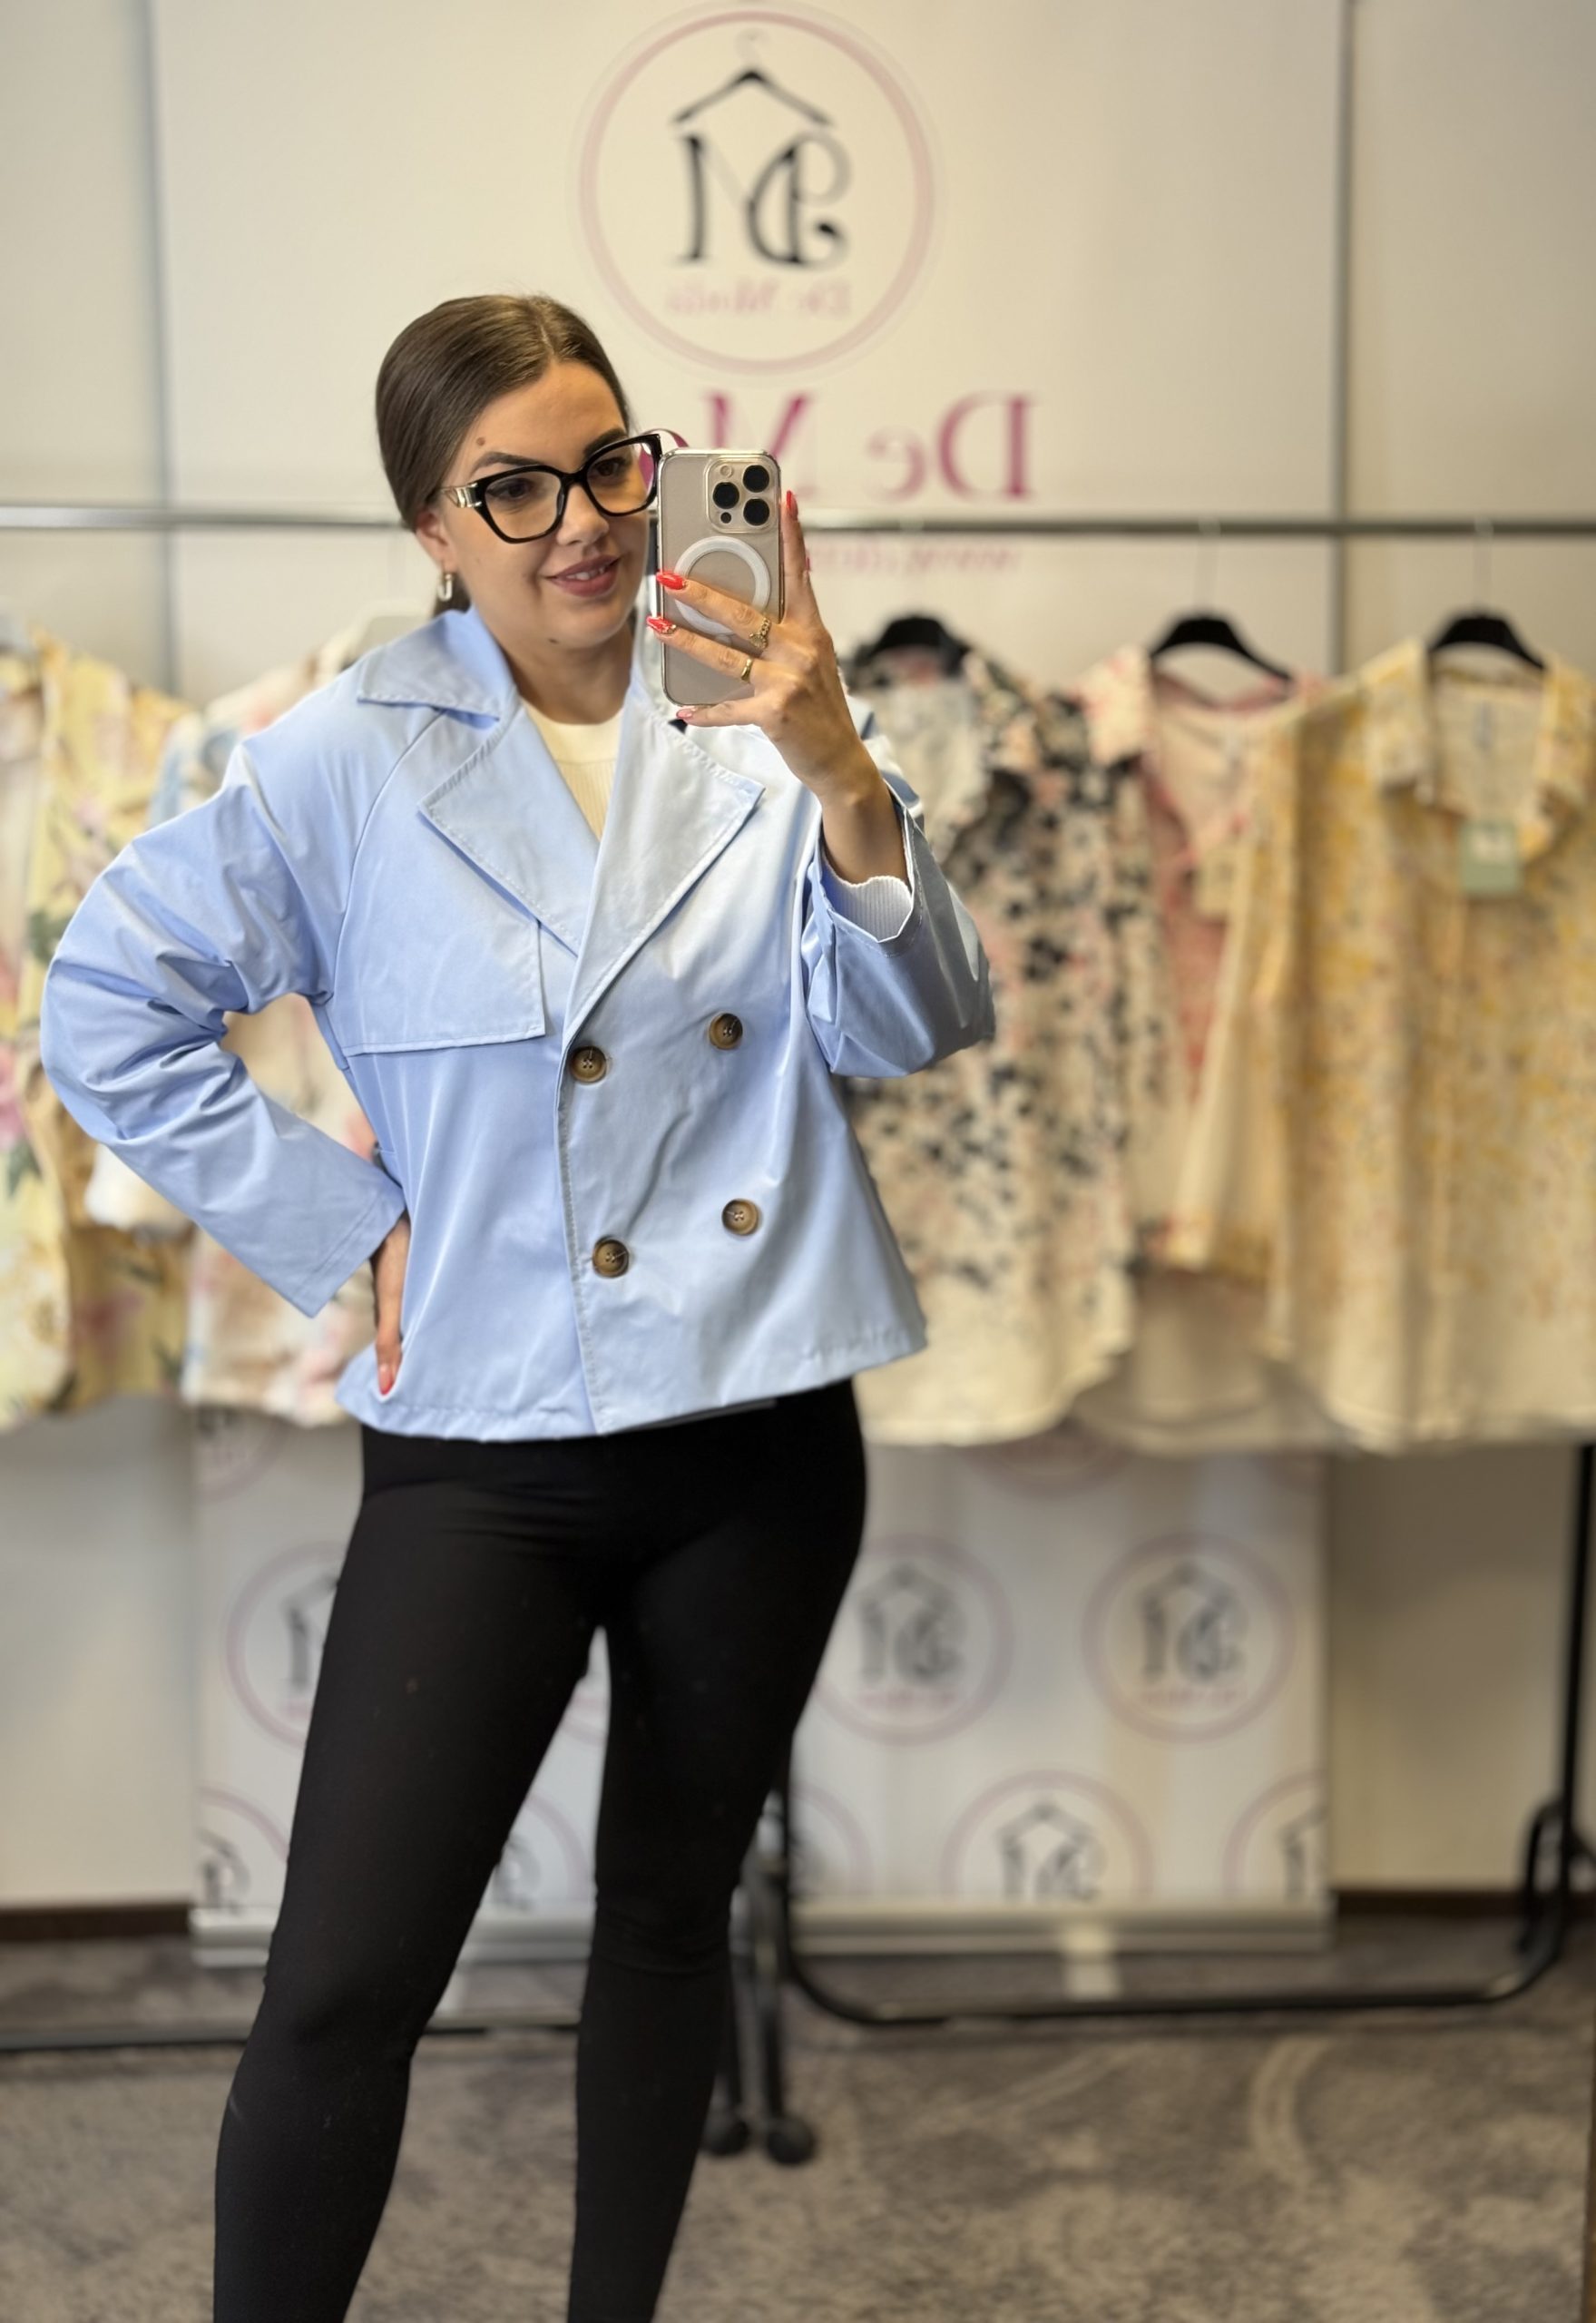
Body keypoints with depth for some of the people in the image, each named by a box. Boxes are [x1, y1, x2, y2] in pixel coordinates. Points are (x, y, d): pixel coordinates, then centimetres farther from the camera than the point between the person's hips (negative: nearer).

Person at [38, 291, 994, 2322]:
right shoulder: (351, 758, -5)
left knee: (672, 1916, 19)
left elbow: (905, 1031, -7)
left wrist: (842, 779, -23)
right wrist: (351, 1226, -6)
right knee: (346, 1986, -4)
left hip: (760, 1424, 3)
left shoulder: (753, 721, 1)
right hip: (487, 1442, -3)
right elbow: (108, 1011, -1)